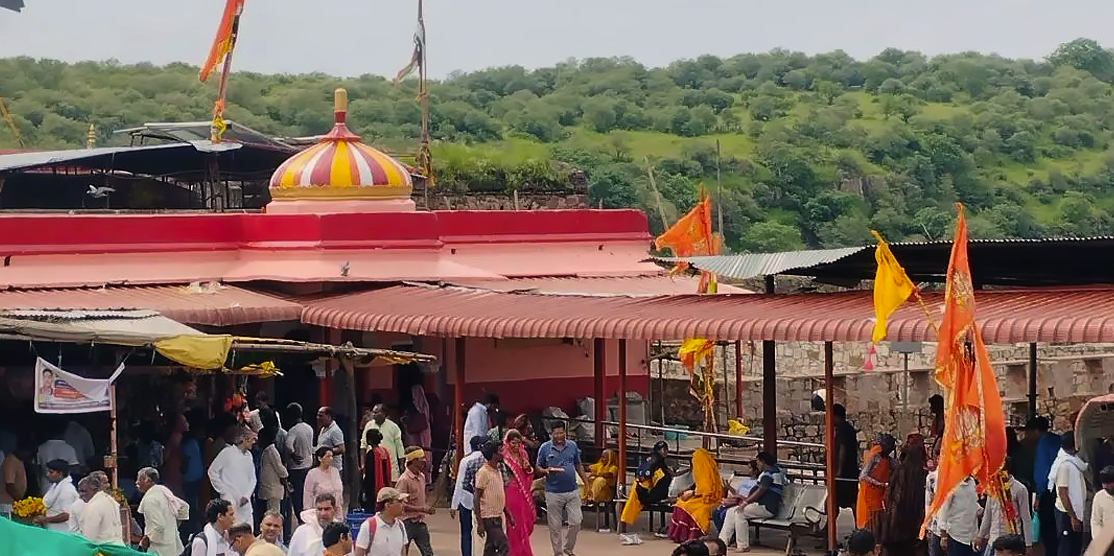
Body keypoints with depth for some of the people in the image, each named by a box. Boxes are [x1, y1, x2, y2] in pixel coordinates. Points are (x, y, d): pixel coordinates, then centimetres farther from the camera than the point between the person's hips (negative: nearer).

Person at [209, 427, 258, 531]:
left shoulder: (249, 455, 12)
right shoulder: (228, 452, -5)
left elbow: (252, 478, 14)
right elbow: (212, 471, -2)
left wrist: (247, 495, -2)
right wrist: (224, 491, -6)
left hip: (245, 502, 6)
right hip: (230, 501, -6)